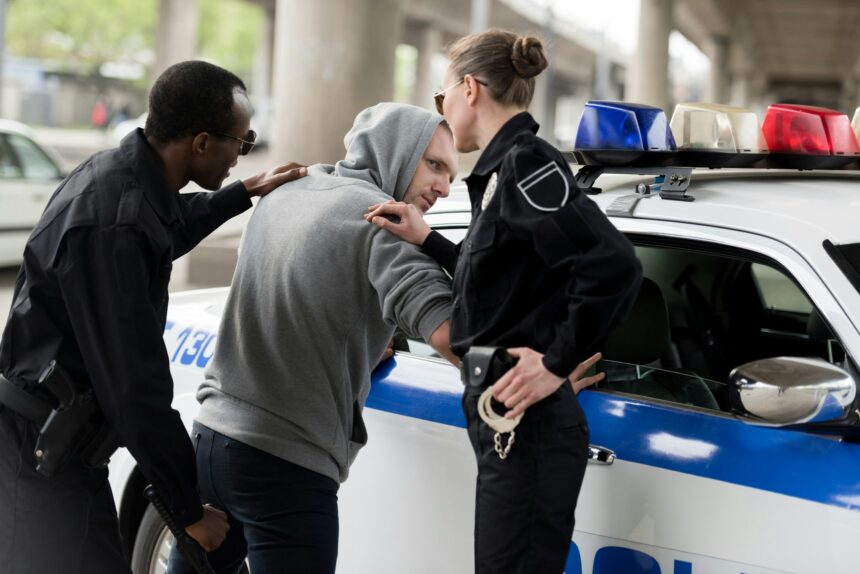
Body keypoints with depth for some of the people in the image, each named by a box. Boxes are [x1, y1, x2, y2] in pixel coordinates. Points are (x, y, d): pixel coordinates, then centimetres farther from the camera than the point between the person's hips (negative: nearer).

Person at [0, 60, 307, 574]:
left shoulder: (121, 172, 4)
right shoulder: (110, 225, -27)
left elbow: (169, 228, 31)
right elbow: (134, 385, -26)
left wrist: (246, 192, 33)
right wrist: (190, 509, -18)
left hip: (57, 447, 10)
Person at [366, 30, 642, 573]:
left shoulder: (525, 163, -15)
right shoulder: (507, 167, 13)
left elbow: (614, 265, -26)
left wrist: (558, 364, -20)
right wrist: (426, 240, 12)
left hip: (527, 429, -10)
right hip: (513, 427, 10)